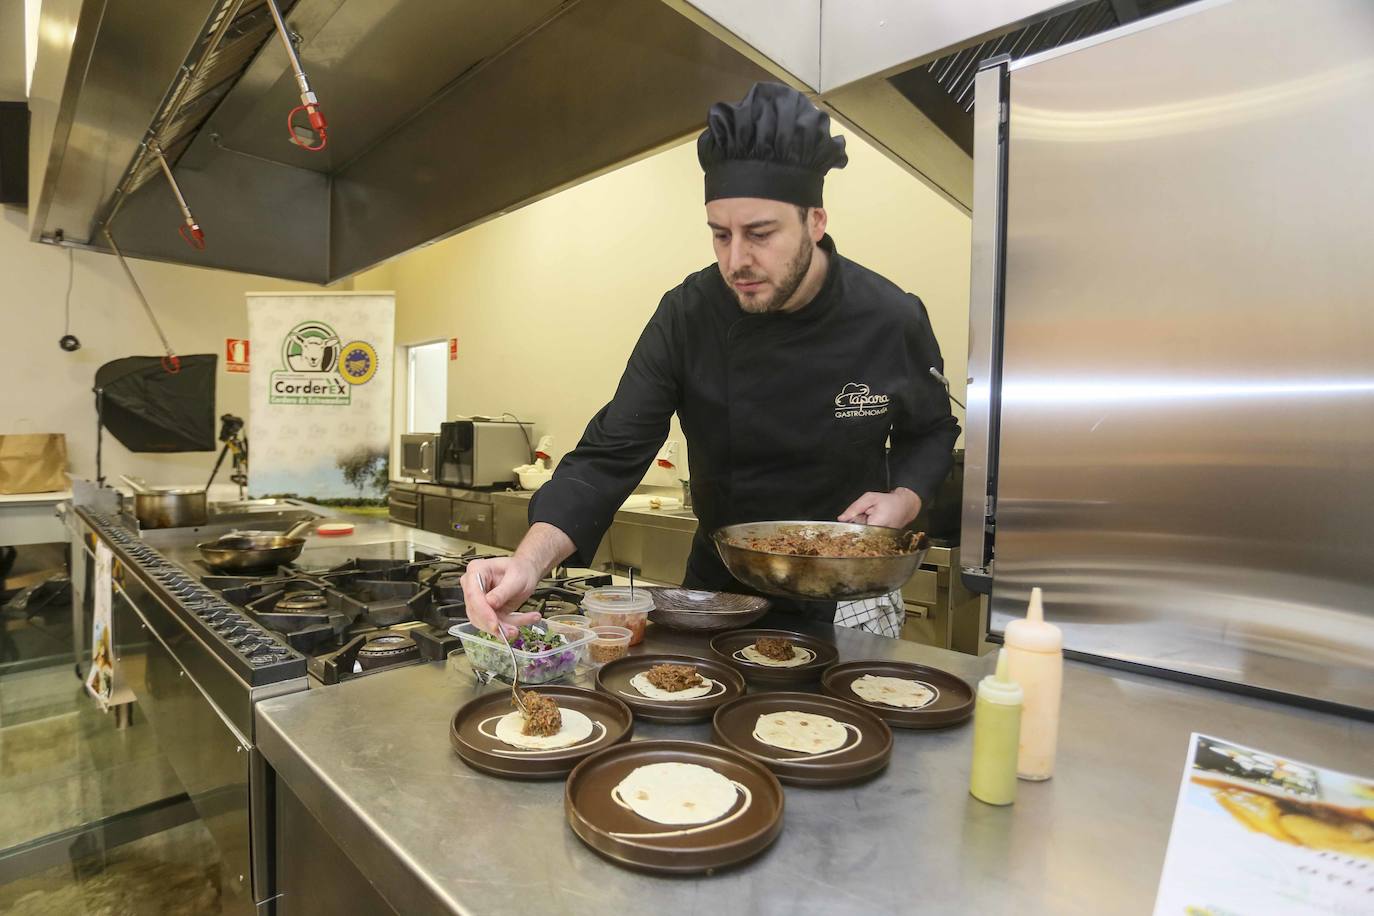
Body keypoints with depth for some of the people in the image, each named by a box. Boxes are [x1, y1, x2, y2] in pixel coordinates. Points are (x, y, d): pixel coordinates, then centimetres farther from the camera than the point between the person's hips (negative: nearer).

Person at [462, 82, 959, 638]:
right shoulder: (687, 316, -18)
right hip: (719, 587, 1)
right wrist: (529, 562, -36)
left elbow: (930, 433, 2)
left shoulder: (891, 319, -17)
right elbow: (610, 456, -21)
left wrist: (903, 501, -18)